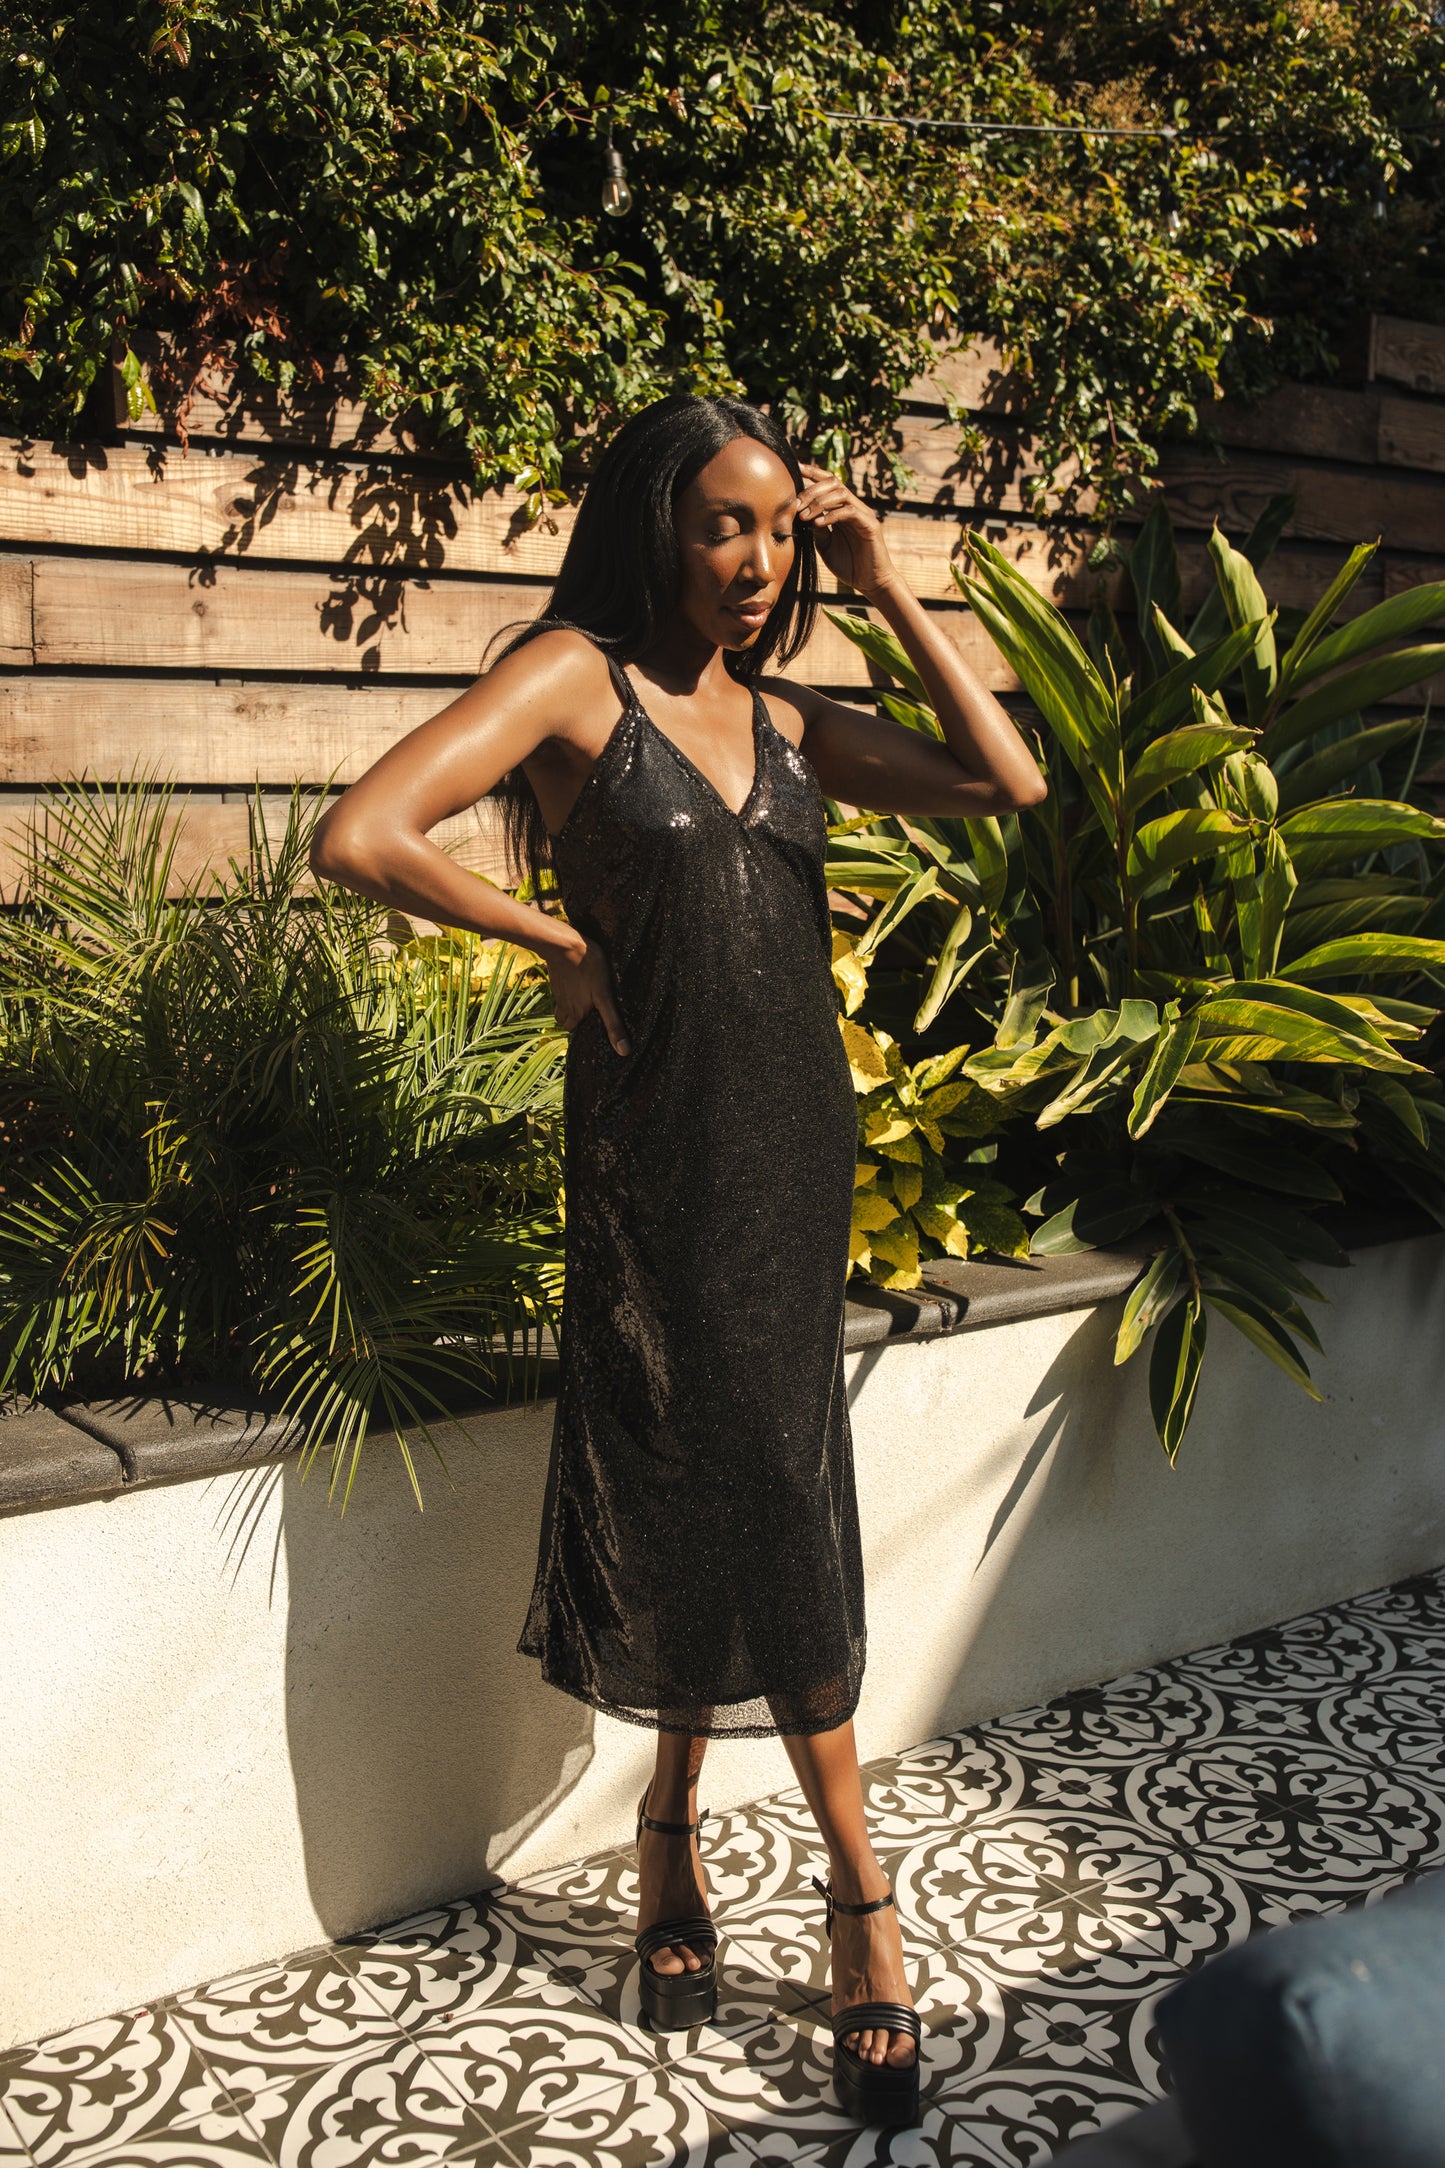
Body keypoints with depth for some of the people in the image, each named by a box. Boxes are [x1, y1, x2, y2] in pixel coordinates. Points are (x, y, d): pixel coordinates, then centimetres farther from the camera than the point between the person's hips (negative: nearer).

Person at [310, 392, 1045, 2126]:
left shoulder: (788, 719, 11)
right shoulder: (576, 676, -7)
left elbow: (1007, 781, 6)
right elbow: (360, 839, -17)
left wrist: (886, 589, 3)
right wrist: (559, 944, -9)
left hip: (794, 1142, 6)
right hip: (662, 1148, -5)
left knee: (743, 1497, 10)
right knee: (775, 1497, 0)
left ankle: (674, 1838, 29)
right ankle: (858, 1900, 18)